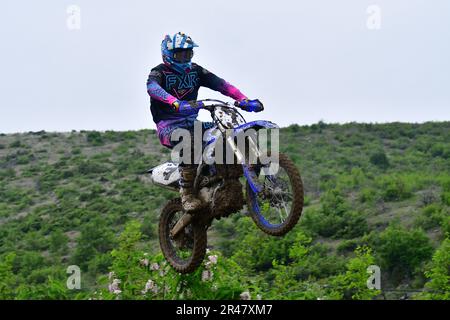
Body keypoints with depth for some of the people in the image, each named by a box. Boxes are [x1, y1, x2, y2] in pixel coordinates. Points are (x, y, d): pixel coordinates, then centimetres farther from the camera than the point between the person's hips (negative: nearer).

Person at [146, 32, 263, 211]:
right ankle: (186, 194, -36)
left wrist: (244, 100, -16)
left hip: (191, 122, 6)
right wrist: (177, 104, -50)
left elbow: (220, 84, 1)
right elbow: (152, 87, -31)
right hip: (168, 126, -6)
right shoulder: (159, 72, -7)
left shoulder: (195, 71, 11)